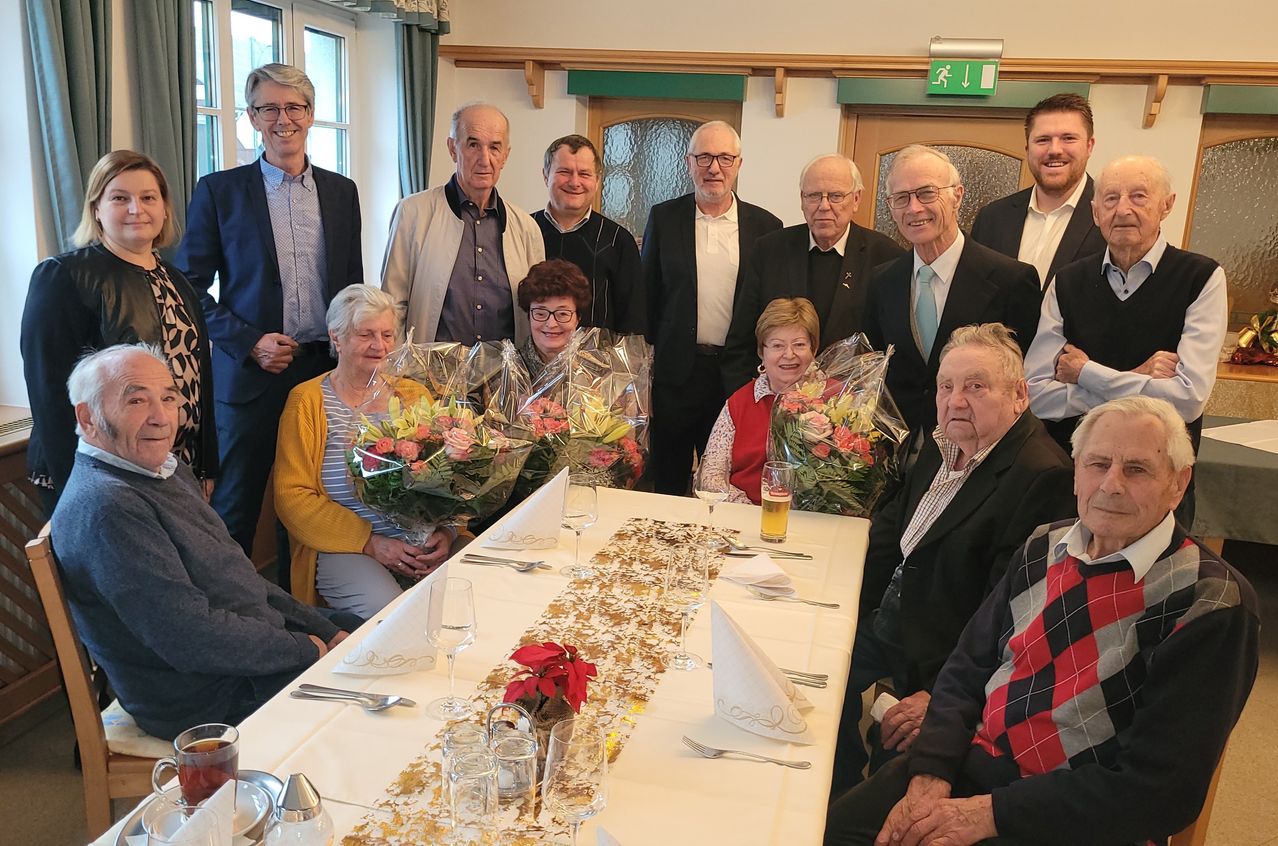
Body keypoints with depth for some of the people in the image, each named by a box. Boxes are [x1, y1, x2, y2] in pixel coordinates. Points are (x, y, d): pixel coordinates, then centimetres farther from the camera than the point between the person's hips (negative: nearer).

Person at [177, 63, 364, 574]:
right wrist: (249, 343, -12)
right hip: (250, 374, -3)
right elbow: (191, 286, -1)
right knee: (235, 509, 4)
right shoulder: (218, 191, 0)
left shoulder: (341, 191, 10)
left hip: (325, 372, 3)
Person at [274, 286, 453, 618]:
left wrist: (445, 532, -11)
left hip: (424, 543, 4)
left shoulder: (413, 395, 15)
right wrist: (369, 542, -14)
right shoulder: (307, 401, 2)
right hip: (345, 549, -4)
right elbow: (293, 496, -4)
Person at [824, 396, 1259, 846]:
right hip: (971, 766, 5)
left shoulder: (1212, 605, -13)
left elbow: (1160, 788, -16)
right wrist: (928, 779, -9)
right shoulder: (1043, 549, 4)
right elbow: (965, 673, 7)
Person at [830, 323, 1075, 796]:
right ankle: (842, 806, 17)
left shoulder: (1044, 477, -21)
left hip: (947, 647, -8)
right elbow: (891, 527, 14)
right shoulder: (943, 444, 7)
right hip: (889, 613, 9)